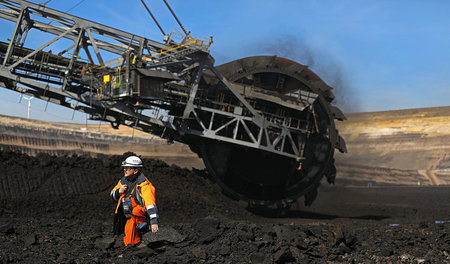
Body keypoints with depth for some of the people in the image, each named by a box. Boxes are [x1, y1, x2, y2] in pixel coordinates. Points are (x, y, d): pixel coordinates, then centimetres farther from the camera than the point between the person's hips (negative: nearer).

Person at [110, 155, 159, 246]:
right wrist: (119, 191, -7)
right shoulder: (123, 181, 5)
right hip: (129, 218, 6)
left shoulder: (143, 184, -17)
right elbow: (113, 196, 17)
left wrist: (154, 222, -37)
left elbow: (150, 203, -27)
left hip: (141, 215, -6)